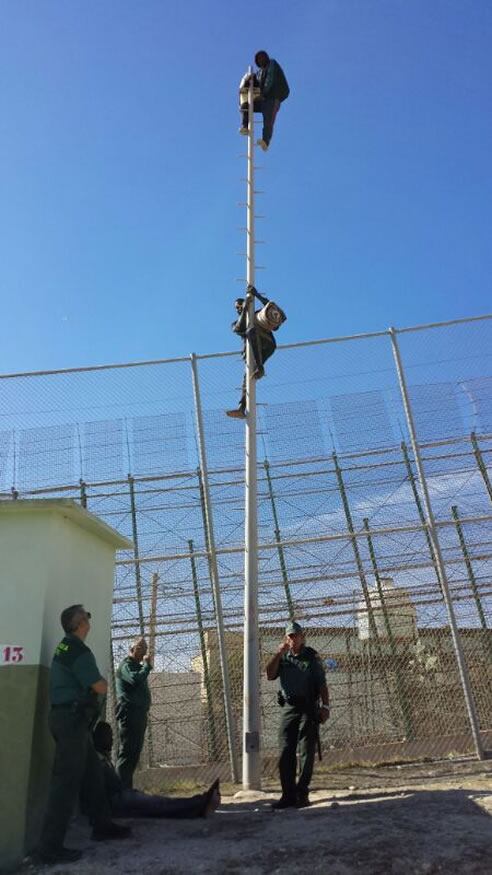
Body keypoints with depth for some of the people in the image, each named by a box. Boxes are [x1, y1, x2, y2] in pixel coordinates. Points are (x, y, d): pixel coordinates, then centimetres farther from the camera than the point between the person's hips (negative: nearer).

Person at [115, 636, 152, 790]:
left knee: (133, 753, 10)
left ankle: (126, 789, 15)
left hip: (139, 713, 10)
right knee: (126, 753, -11)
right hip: (130, 712, -10)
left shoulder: (138, 667, 24)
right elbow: (135, 680, -24)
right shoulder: (126, 665, -5)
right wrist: (147, 665, -13)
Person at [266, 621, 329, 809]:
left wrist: (325, 706, -8)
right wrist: (279, 653, -9)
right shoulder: (282, 658, 11)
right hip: (288, 708, 3)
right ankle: (288, 795, 9)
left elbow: (322, 684, 1)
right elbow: (270, 675, -4)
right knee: (286, 753, 2)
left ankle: (302, 794, 6)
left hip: (308, 708, -3)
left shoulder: (311, 657, 3)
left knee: (306, 753, -1)